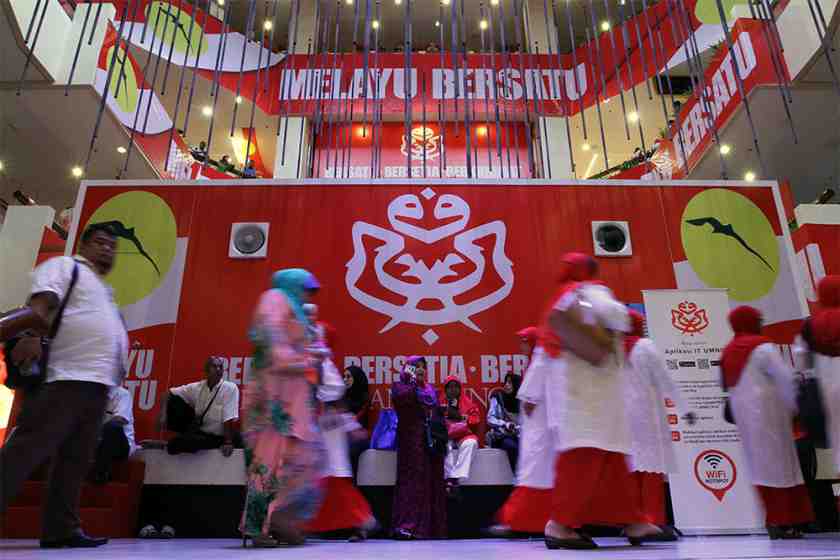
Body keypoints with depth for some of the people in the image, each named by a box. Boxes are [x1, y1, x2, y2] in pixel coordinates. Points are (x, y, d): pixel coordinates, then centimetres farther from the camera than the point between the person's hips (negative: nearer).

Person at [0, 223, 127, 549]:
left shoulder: (104, 290, 31)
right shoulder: (64, 266, 7)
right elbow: (41, 302, -11)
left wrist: (118, 370, 20)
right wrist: (34, 335, -27)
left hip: (97, 384, 9)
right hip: (64, 378, -9)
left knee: (76, 460, 7)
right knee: (28, 449, -11)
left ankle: (61, 529, 12)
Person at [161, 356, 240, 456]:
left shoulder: (230, 388, -17)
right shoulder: (197, 387, -2)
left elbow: (229, 419, -21)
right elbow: (170, 393, 5)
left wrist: (228, 443, -25)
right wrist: (163, 414, -9)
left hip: (218, 437, -4)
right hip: (199, 431, 4)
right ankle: (187, 436, -1)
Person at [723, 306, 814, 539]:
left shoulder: (727, 352, 11)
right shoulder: (762, 346, -9)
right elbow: (785, 378, -11)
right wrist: (792, 406, 1)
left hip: (742, 413, 6)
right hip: (767, 410, -6)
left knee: (761, 464, 10)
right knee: (778, 462, 0)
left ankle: (774, 521, 13)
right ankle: (783, 521, 2)